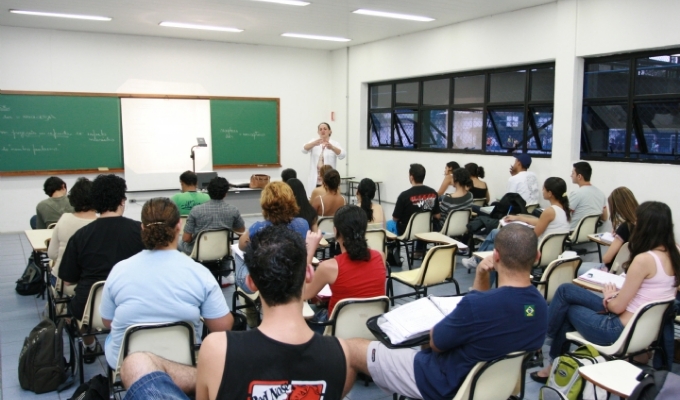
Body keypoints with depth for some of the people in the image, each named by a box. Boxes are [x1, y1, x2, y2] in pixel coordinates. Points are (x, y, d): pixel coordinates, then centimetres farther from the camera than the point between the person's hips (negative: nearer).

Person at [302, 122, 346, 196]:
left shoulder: (334, 144, 5)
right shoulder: (313, 142, 9)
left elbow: (342, 155, -15)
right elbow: (304, 149, -12)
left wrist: (332, 147, -37)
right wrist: (314, 143, -34)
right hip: (315, 182, 1)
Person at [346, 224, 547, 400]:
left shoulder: (476, 304, -34)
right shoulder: (540, 305, -8)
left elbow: (435, 342, -14)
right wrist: (481, 276, -7)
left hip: (446, 383, -8)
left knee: (350, 347, 1)